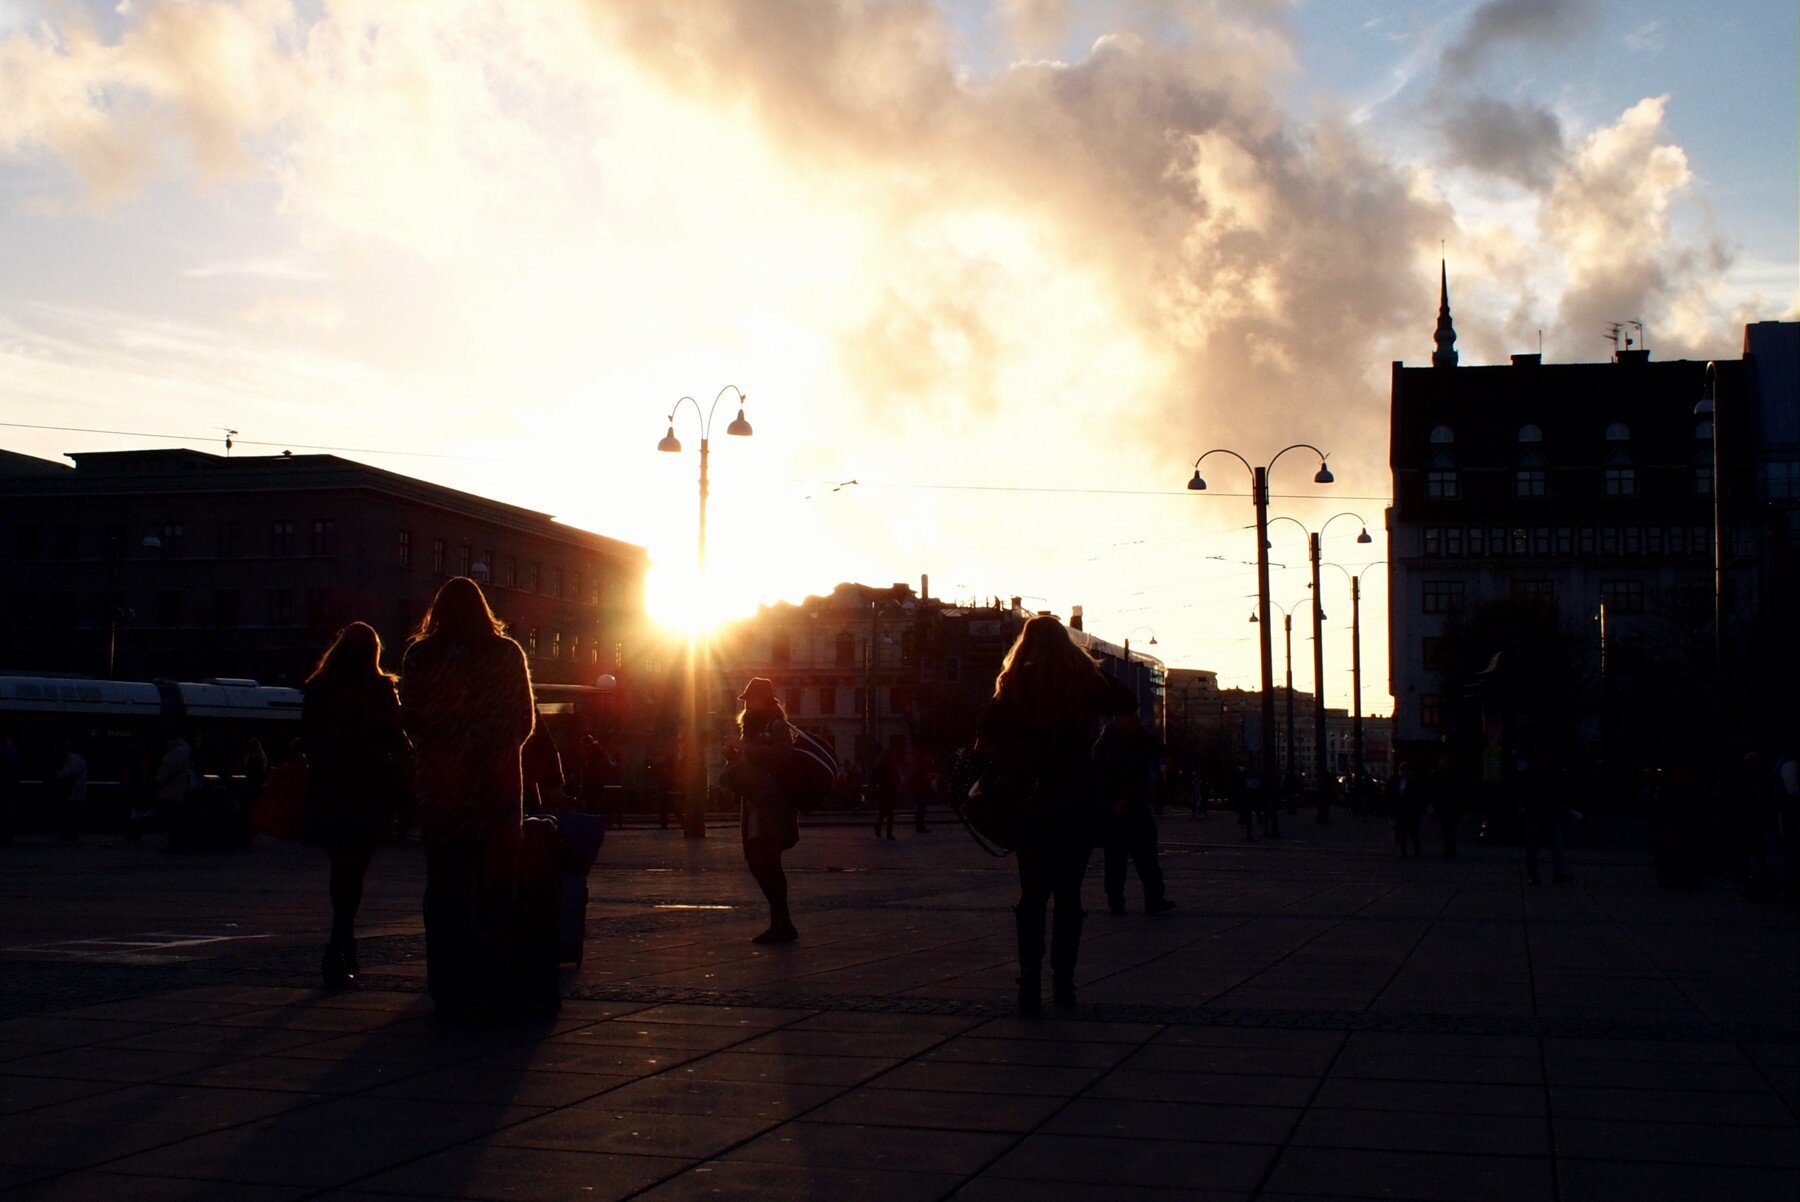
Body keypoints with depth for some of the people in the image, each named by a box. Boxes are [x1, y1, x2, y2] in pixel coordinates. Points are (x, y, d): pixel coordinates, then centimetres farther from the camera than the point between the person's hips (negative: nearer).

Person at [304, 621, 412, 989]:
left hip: (326, 793, 4)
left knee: (342, 871, 17)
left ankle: (345, 948, 25)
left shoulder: (317, 691, 3)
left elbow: (308, 739, 7)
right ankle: (337, 953, -10)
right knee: (353, 872, 0)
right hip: (367, 793, -4)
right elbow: (397, 741, -9)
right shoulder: (380, 691, -8)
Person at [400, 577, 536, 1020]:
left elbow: (410, 721, 2)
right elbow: (525, 722, 1)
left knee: (445, 891, 5)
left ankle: (447, 993, 5)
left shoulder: (419, 656, -2)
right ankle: (492, 989, 5)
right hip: (496, 788, 0)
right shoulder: (507, 654, -1)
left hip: (438, 787, 0)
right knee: (494, 891, 5)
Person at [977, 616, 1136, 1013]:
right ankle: (1063, 982, 8)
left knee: (1032, 894, 5)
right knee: (1069, 893, 9)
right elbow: (1128, 704, 15)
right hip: (1080, 802, 1)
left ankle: (1030, 983, -5)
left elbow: (987, 738, -11)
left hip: (1033, 803, -1)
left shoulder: (1013, 689, -4)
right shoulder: (1085, 683, -1)